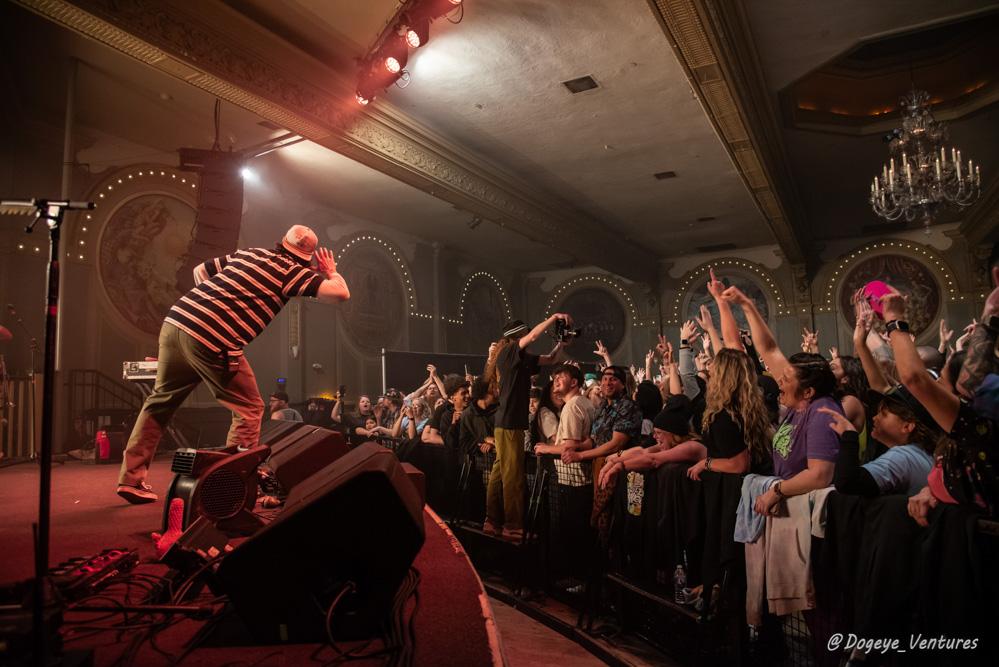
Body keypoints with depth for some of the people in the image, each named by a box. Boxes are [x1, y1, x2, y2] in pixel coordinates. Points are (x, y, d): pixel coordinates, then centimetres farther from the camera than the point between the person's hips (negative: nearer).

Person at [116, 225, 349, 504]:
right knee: (249, 410, 8)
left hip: (175, 320, 8)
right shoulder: (292, 271, 2)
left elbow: (200, 270, 29)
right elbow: (341, 293, -7)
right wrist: (331, 271, 13)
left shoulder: (249, 252, 22)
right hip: (212, 341, -7)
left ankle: (131, 479, 30)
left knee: (161, 400, 22)